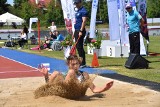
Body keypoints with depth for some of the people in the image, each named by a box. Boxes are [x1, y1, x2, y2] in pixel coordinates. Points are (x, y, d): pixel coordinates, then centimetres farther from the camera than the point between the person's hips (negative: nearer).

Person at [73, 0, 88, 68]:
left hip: (80, 31, -10)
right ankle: (80, 62, 17)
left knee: (79, 47, -11)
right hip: (76, 30, 10)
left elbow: (84, 21, -19)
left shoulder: (83, 11, -11)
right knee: (77, 47, 11)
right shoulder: (77, 11, 19)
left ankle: (83, 63, -9)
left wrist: (81, 31, -25)